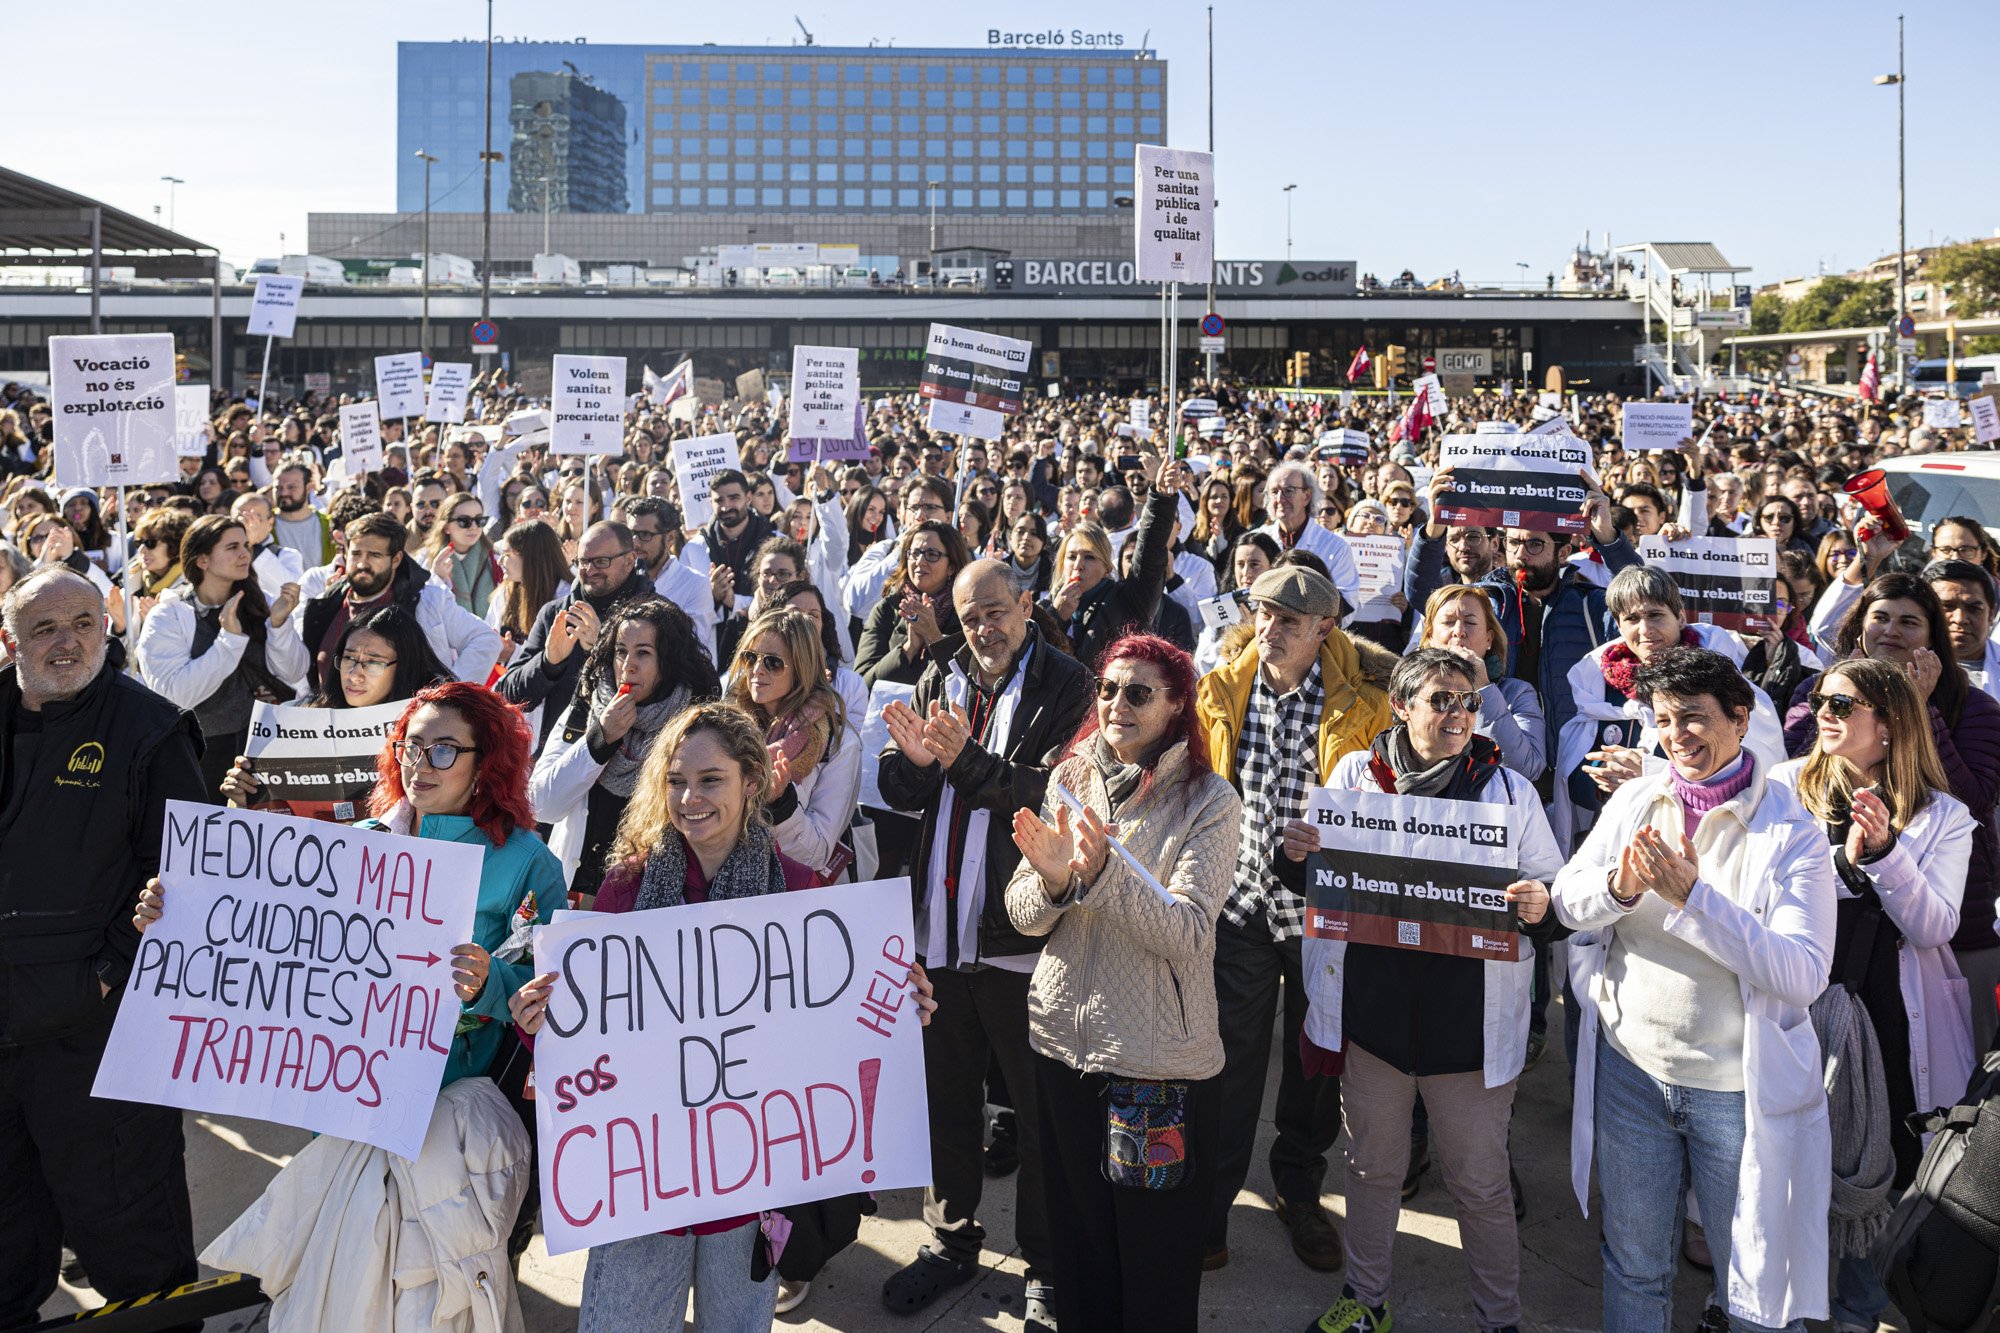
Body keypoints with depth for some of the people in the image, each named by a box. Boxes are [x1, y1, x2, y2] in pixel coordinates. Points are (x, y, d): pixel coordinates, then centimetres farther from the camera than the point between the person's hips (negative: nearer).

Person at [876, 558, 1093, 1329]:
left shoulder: (1063, 686, -7)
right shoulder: (939, 676, 9)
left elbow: (1059, 795, -18)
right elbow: (900, 791, 7)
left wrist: (967, 761, -27)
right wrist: (915, 759, -15)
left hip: (1019, 933, -5)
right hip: (939, 925, 5)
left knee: (1040, 1106, 6)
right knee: (947, 1093, 18)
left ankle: (1048, 1267, 22)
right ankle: (952, 1239, 37)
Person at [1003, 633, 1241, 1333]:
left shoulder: (1209, 802, -9)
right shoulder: (1070, 781, 3)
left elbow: (1189, 934, -21)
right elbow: (1022, 915, 0)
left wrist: (1103, 870, -33)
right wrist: (1052, 879, -21)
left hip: (1162, 1058, -4)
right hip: (1064, 1038, 4)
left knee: (1156, 1259, 10)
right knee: (1078, 1241, 19)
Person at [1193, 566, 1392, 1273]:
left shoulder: (1361, 706, -8)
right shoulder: (1219, 692, 0)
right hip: (1241, 900, 1)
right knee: (1231, 1059, 7)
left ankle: (1299, 1191, 36)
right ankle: (1210, 1201, 24)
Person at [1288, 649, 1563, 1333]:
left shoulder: (1510, 789, -1)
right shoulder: (1356, 774, 2)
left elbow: (1553, 891, 0)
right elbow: (1313, 880, 9)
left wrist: (1540, 904, -23)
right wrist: (1295, 853, -13)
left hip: (1469, 1018, -1)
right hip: (1371, 1007, 2)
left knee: (1482, 1185, 10)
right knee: (1372, 1167, 19)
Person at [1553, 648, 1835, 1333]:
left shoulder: (1793, 832, -12)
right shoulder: (1634, 800, 2)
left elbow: (1803, 976, -21)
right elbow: (1566, 902, 1)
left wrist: (1692, 896, -29)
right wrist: (1619, 887, -20)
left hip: (1738, 1088, -3)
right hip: (1628, 1069, 4)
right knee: (1632, 1266, 19)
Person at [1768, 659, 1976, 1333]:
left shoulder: (1943, 817, 2)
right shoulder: (1785, 786, 0)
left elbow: (1934, 927, -10)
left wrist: (1883, 852, -22)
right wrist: (1844, 859, -18)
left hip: (1894, 1020, 1)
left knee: (1887, 1166, 8)